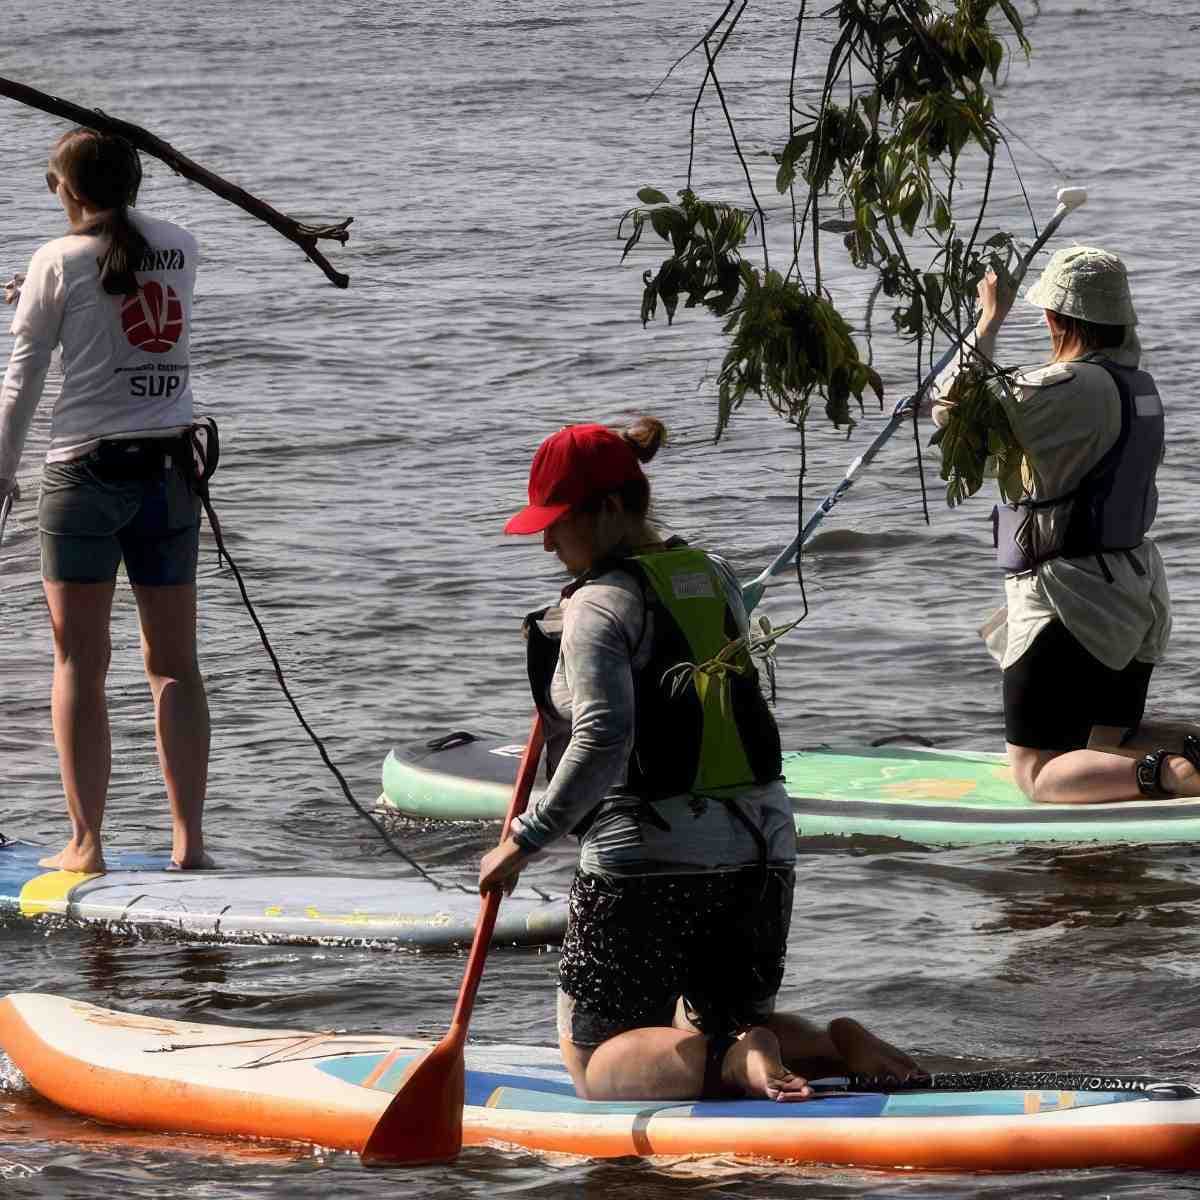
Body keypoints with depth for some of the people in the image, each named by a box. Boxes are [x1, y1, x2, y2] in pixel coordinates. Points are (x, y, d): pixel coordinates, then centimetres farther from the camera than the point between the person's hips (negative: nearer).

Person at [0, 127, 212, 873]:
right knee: (175, 664, 7)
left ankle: (87, 843, 0)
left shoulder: (60, 261, -6)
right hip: (169, 471, 4)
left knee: (80, 666, 2)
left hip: (86, 473, -4)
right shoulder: (181, 249, 6)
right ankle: (189, 839, 1)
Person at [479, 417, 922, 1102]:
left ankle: (735, 1063, -23)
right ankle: (835, 1046, -7)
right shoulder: (716, 579, 13)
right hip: (763, 845, 7)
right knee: (724, 1030, 22)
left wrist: (525, 843, -21)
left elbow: (604, 738, -24)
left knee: (598, 1065, 3)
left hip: (647, 860, -7)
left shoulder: (601, 603, -11)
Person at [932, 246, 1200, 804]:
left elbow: (953, 410, -16)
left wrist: (989, 322, -6)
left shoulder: (1067, 388, -21)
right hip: (1137, 595, 8)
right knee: (1113, 750, 20)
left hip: (1069, 606, -8)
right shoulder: (1140, 386, 6)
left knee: (1039, 775, -4)